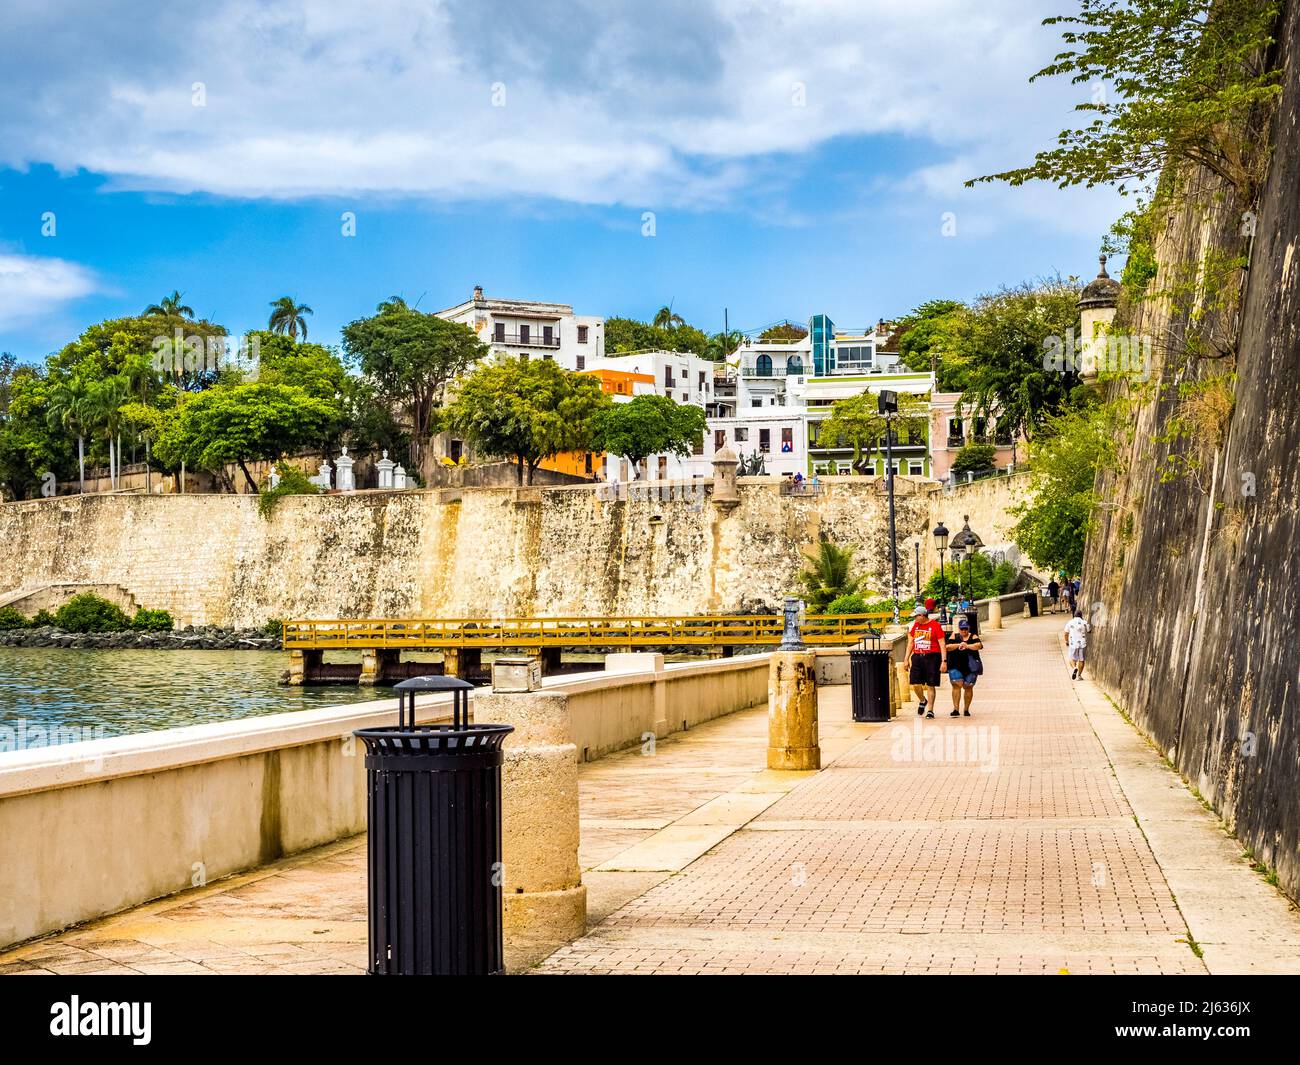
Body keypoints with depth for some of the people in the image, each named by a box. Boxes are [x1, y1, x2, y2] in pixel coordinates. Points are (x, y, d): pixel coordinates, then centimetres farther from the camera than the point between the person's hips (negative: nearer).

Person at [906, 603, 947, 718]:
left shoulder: (935, 626, -6)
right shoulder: (914, 625, 10)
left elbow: (942, 644, -6)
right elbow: (910, 643, 17)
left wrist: (944, 661, -12)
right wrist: (906, 659, 14)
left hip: (932, 657, -4)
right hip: (917, 657, 4)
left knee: (930, 685, -1)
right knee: (915, 683, -3)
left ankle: (930, 710, 9)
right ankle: (922, 701, 26)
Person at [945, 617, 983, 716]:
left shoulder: (973, 637, 6)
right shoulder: (955, 636, 10)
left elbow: (979, 645, -14)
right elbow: (947, 647, -3)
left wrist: (967, 646, -29)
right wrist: (958, 645, -18)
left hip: (970, 667, 0)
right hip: (955, 666, 0)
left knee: (968, 687, 3)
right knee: (956, 685, -12)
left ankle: (966, 709, 17)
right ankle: (956, 709, -12)